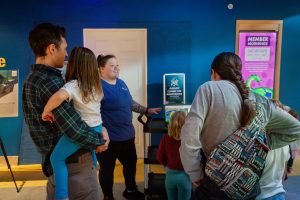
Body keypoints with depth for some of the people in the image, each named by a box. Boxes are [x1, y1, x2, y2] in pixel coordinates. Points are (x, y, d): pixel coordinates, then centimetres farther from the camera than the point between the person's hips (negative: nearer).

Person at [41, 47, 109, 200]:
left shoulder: (73, 85, -19)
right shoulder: (96, 84, 5)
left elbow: (59, 96, -39)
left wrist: (46, 111, -25)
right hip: (97, 128, 8)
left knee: (56, 158, 5)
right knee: (90, 153, 32)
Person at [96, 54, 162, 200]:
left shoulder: (121, 83, 9)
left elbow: (131, 104, 19)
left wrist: (147, 110, 17)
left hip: (127, 134, 8)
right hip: (109, 138, -8)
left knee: (131, 163, 23)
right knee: (107, 169, 12)